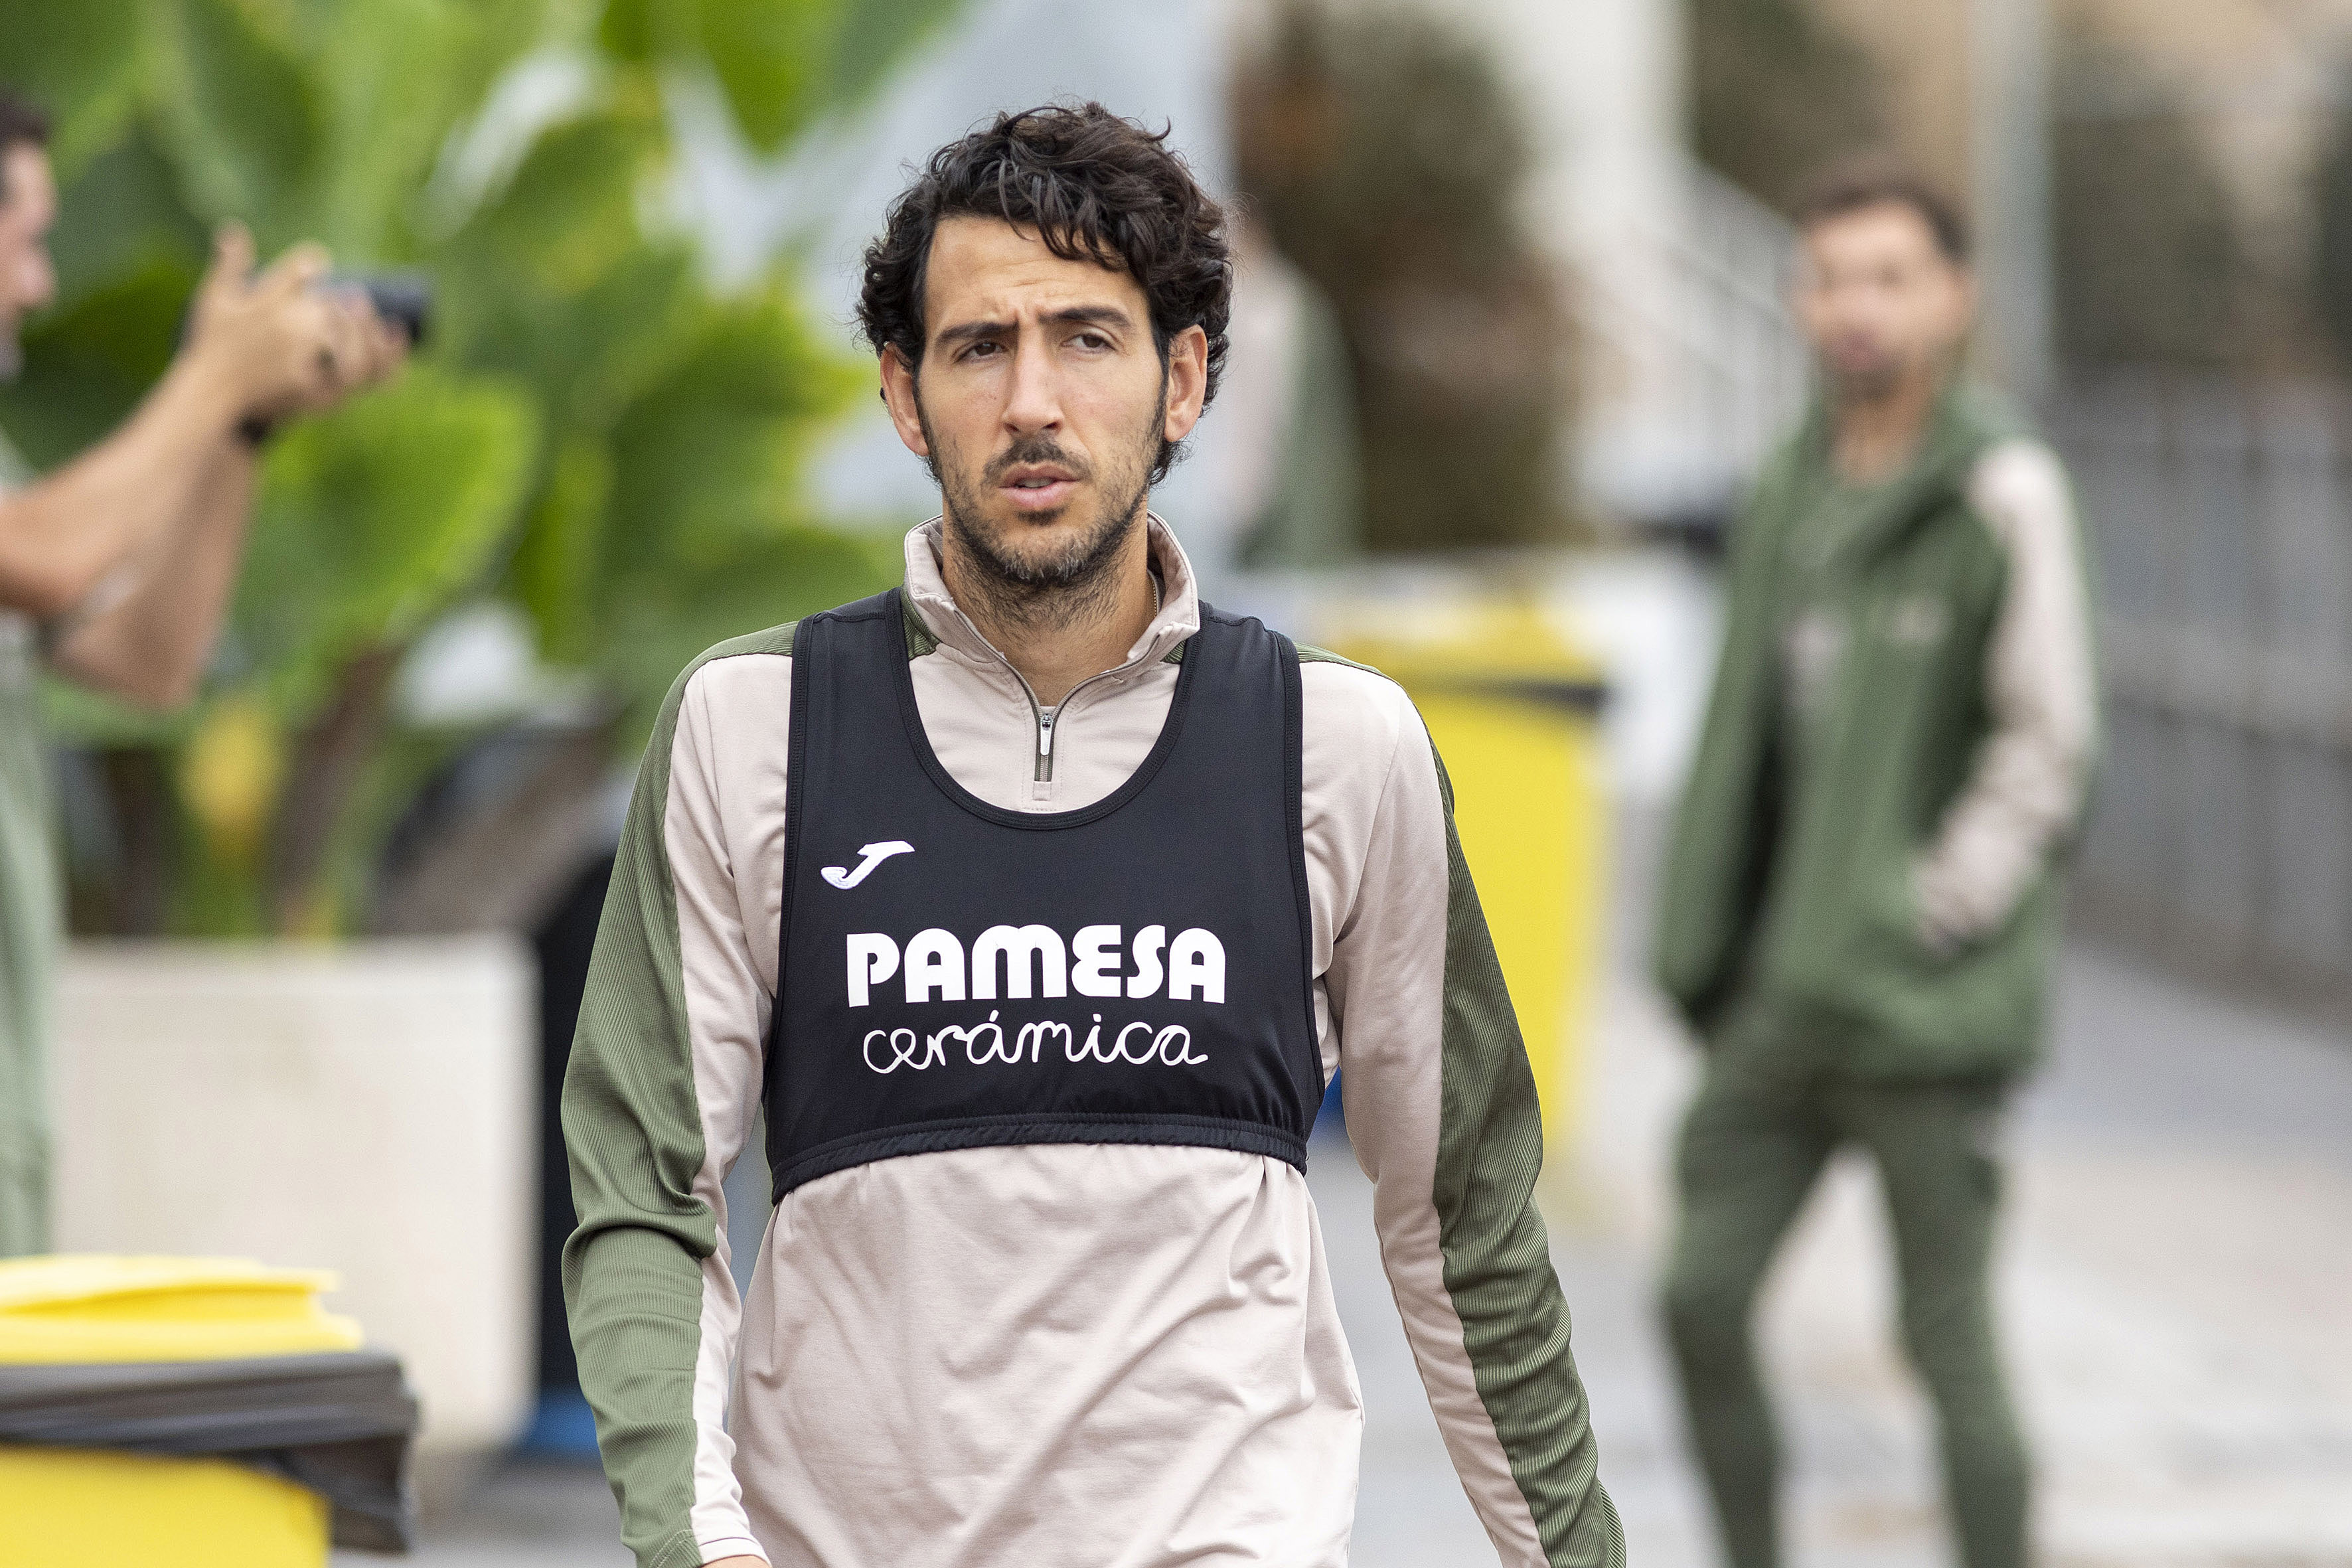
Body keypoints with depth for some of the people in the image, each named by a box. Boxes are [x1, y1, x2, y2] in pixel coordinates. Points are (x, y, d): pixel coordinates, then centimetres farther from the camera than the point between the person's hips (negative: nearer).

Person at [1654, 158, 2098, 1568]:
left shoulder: (2002, 490, -10)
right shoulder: (1798, 486, 12)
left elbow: (2047, 747, -12)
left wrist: (1923, 923, -15)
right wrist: (1713, 944, 9)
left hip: (1929, 1005, -6)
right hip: (1786, 998, 6)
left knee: (1948, 1339, 0)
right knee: (1706, 1300, 3)